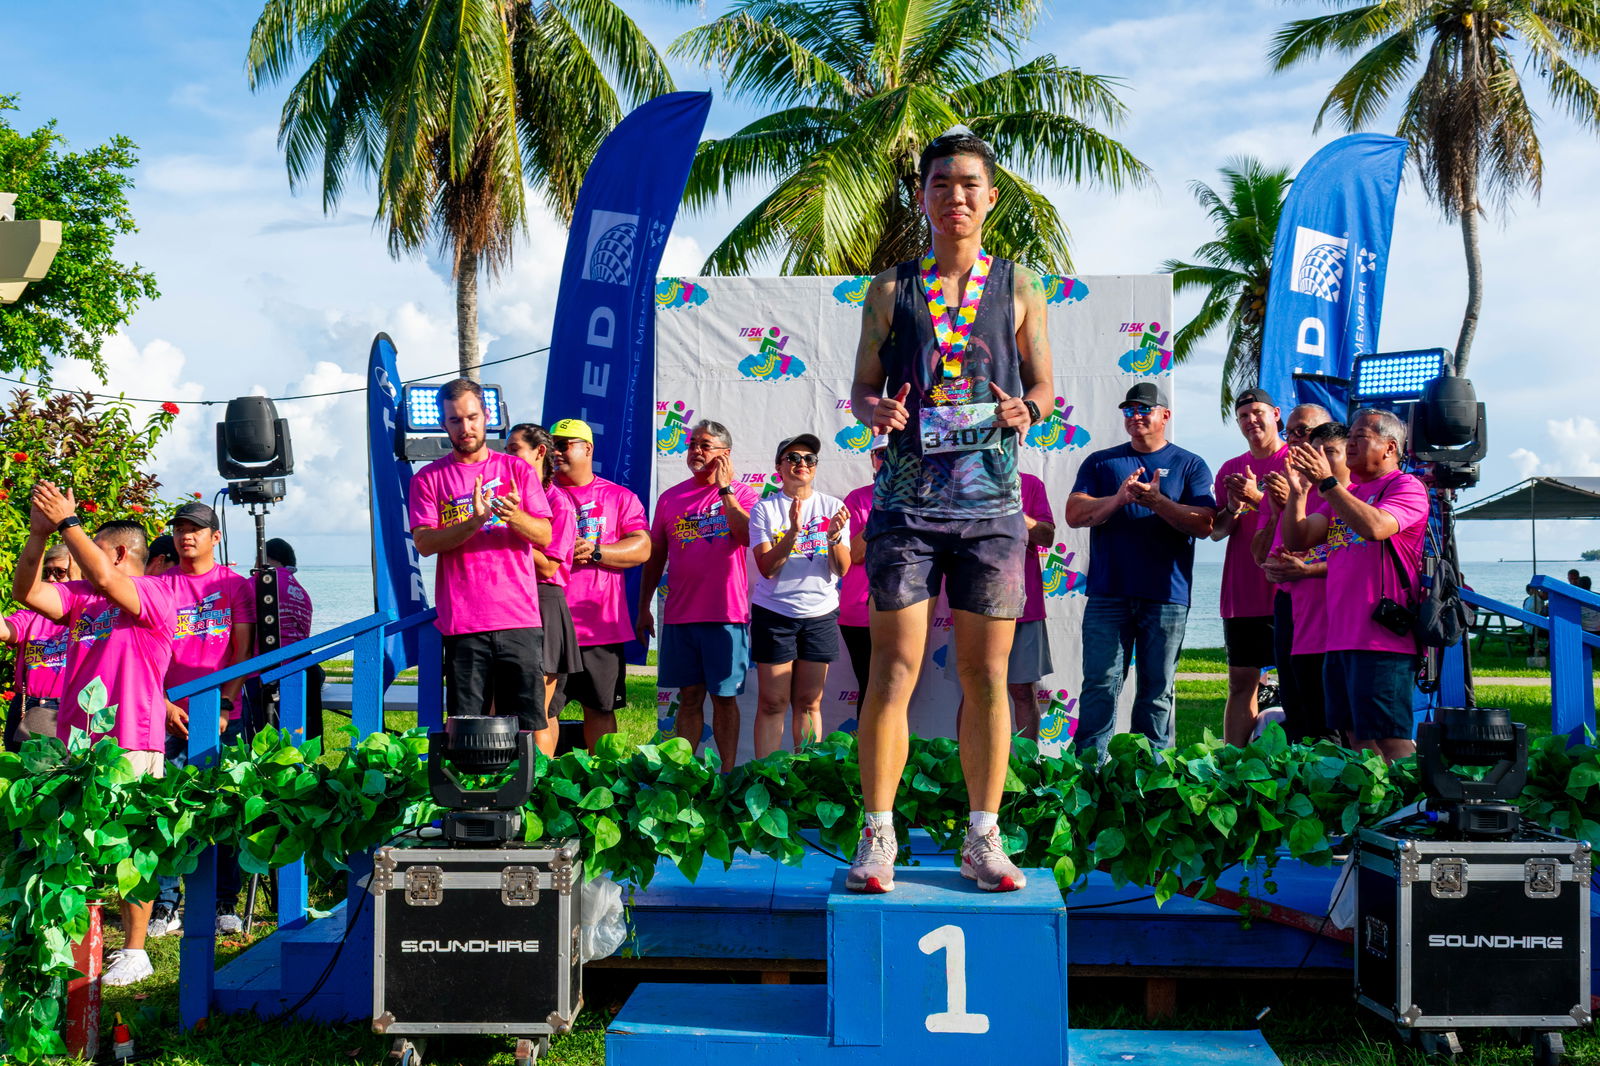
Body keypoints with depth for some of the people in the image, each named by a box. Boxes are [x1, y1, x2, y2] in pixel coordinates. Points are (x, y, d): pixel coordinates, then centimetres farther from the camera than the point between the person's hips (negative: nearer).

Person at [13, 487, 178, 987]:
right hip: (76, 742, 7)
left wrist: (67, 521, -14)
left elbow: (103, 578, -21)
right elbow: (26, 591, 5)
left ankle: (135, 952, 8)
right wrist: (39, 533, -5)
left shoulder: (157, 593, -4)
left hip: (130, 744, -7)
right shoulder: (79, 596, 17)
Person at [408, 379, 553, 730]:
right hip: (462, 623, -1)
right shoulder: (429, 478, 9)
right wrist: (475, 521, -19)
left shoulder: (517, 470, 12)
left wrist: (515, 516, -17)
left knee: (529, 726, -1)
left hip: (519, 620, 1)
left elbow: (544, 535, 5)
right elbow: (424, 542, -4)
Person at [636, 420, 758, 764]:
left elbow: (748, 536, -18)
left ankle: (727, 772, 9)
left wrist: (725, 490, -13)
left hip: (726, 613, -3)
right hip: (679, 614, 3)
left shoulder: (741, 494, 2)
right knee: (689, 696, 7)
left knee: (724, 696, 3)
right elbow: (655, 556, 15)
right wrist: (643, 607, 13)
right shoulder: (670, 498, 11)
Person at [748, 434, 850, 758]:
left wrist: (834, 536, -19)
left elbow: (842, 569, -1)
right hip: (774, 613, -2)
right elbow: (767, 567, -10)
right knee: (773, 702, -2)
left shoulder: (832, 507, 5)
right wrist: (792, 532, -24)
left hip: (820, 613, 2)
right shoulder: (765, 509, 0)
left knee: (809, 702, 6)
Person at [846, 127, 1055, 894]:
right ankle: (877, 837, 6)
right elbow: (862, 386, 10)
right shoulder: (890, 290, 9)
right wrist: (875, 410, -13)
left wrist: (1026, 412, -10)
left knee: (986, 673, 4)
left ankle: (982, 840, 14)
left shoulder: (1019, 289, 10)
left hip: (990, 499, 1)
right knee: (893, 668, -4)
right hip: (905, 501, -1)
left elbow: (1042, 384, 12)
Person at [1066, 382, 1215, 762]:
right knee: (1100, 685, -4)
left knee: (1157, 691, 3)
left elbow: (1205, 524, -2)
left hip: (1166, 596, 0)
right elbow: (1075, 514, 2)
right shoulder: (1100, 463, 14)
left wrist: (1157, 502, -16)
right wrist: (1118, 499, -15)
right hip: (1108, 593, 1)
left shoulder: (1190, 465, 10)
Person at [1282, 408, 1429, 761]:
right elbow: (1297, 539, 14)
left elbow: (1375, 527, -23)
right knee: (1358, 744, 10)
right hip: (1340, 639, 8)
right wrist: (1297, 492, -2)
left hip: (1382, 640, -8)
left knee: (1391, 743, -10)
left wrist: (1327, 482, -21)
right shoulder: (1346, 494, 22)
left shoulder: (1406, 487, -2)